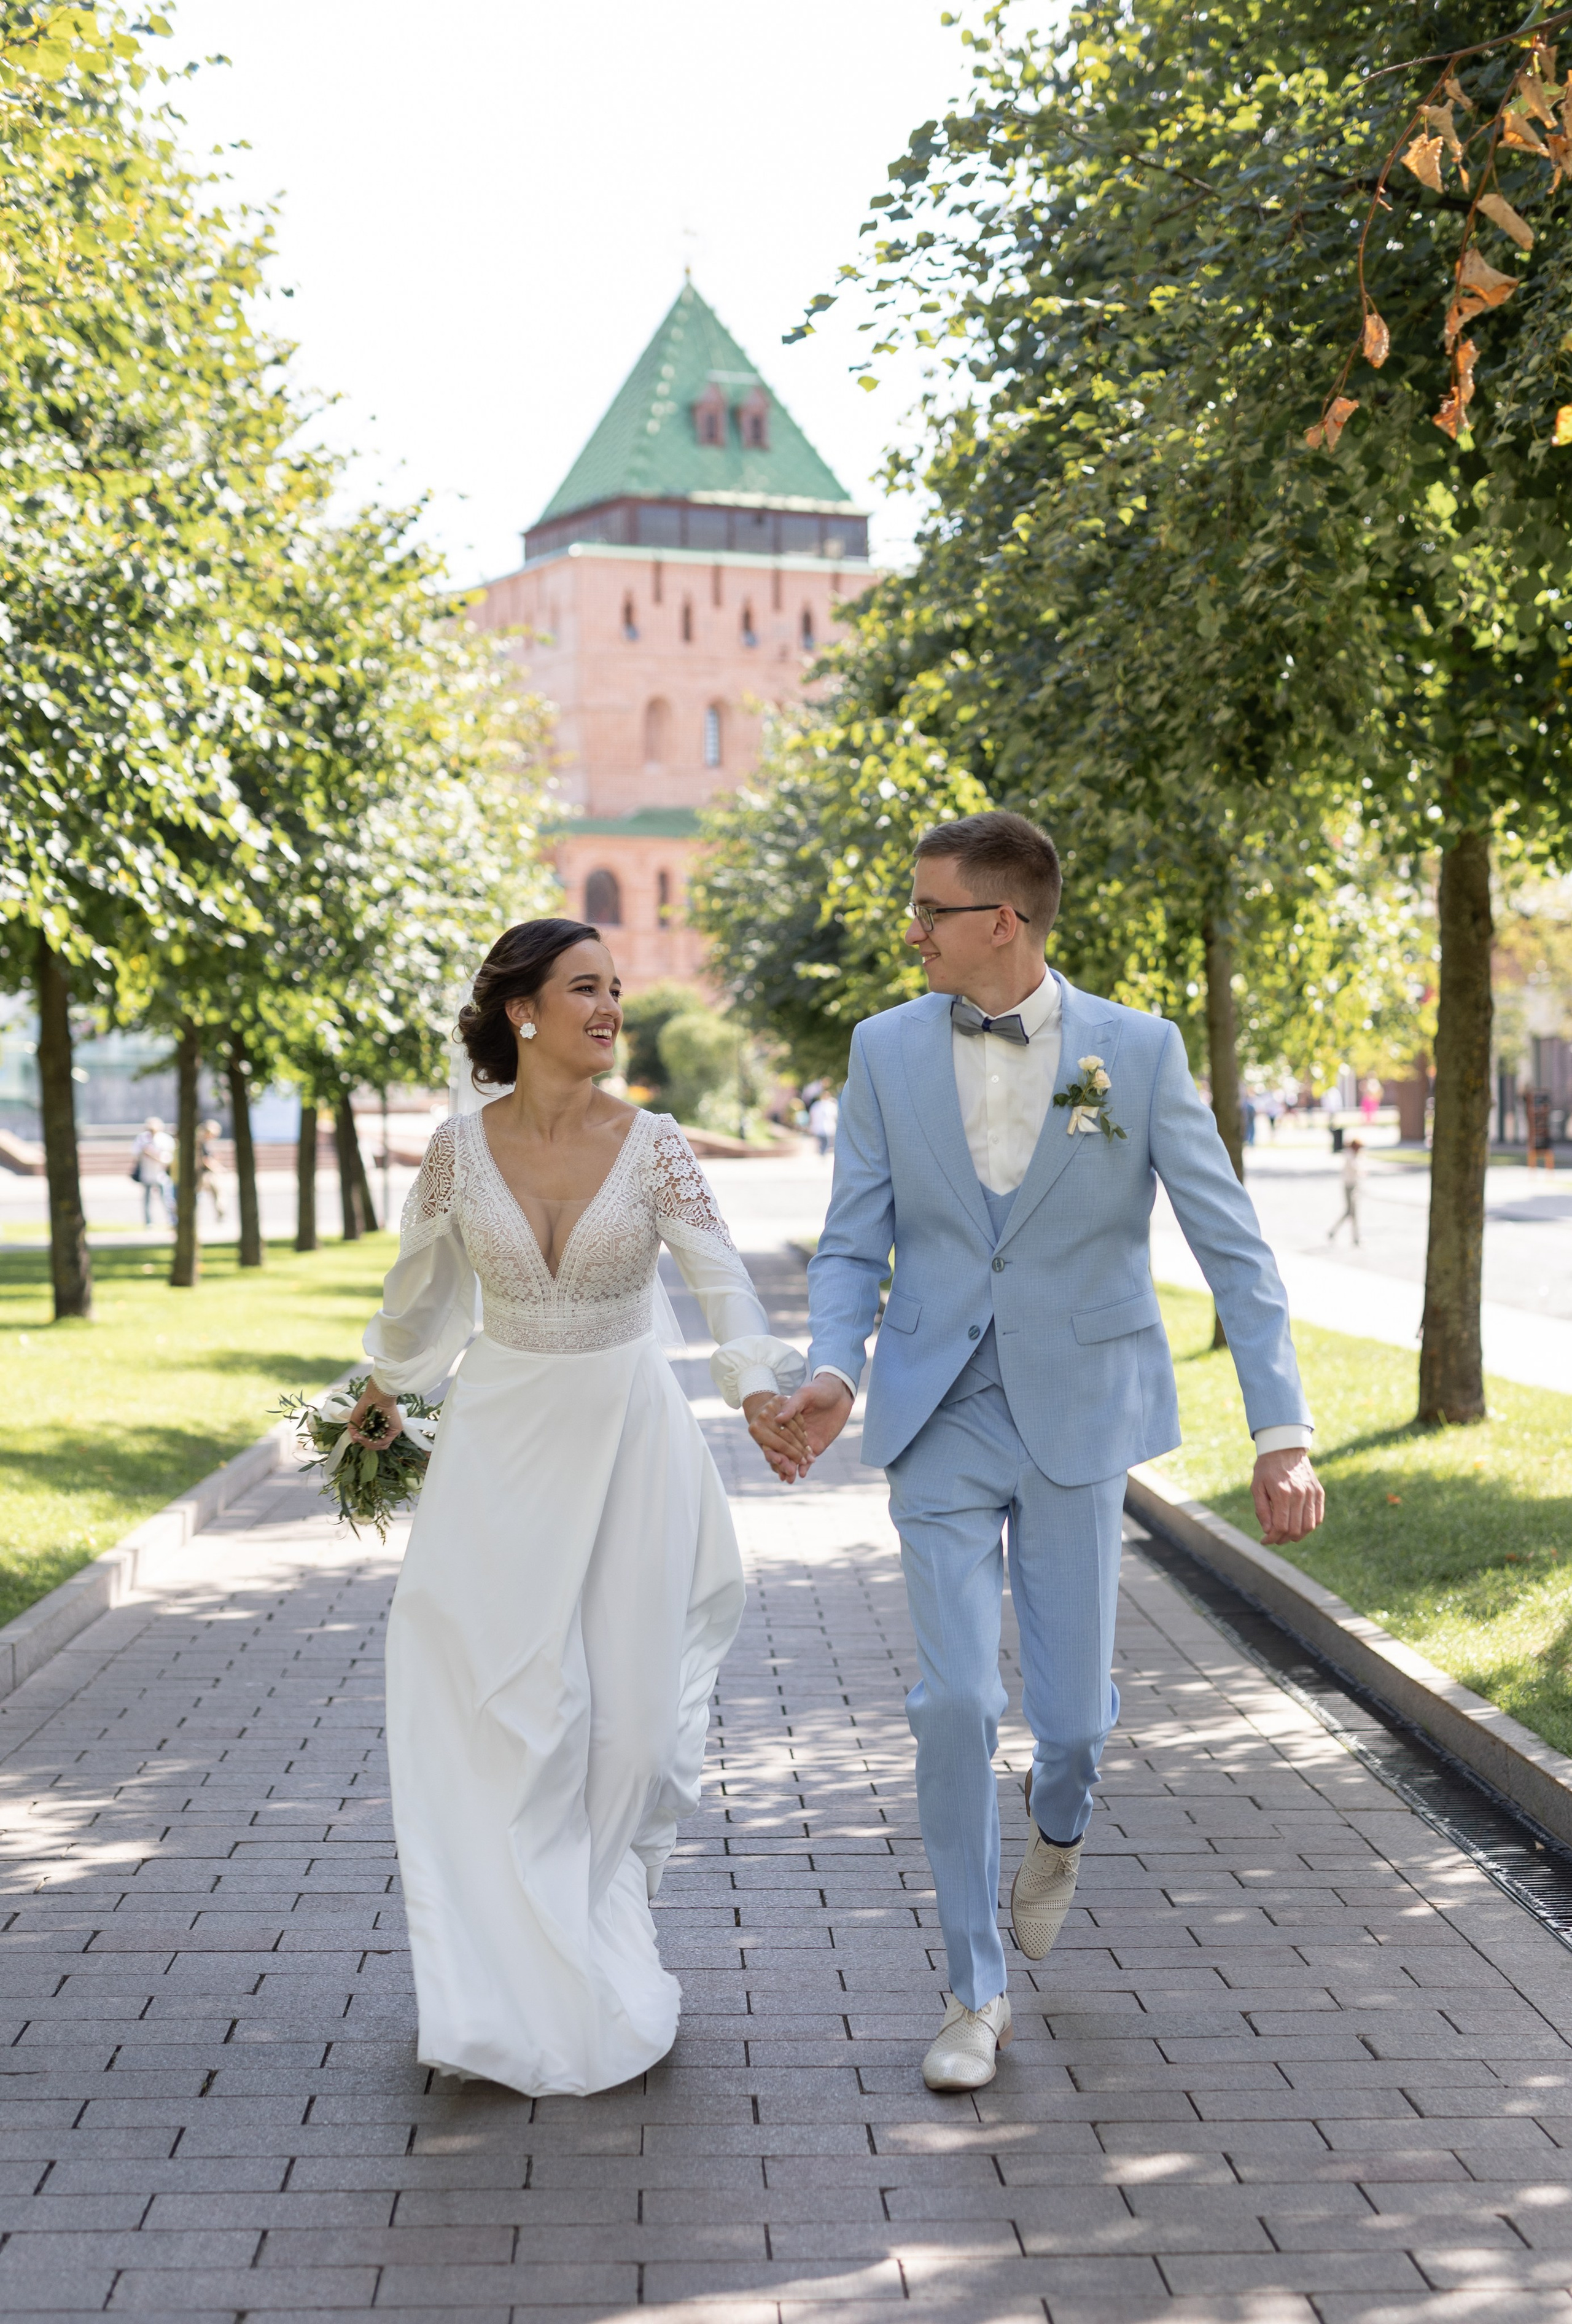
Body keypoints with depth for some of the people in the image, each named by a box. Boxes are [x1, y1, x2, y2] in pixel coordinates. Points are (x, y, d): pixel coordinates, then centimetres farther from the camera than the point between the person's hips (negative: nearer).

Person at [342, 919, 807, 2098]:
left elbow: (721, 1278, -21)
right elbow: (423, 1282, 12)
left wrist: (761, 1390, -38)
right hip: (501, 1438, 1)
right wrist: (384, 1393, 25)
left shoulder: (654, 1144, -9)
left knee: (627, 1696, 5)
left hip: (628, 1436, 0)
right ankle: (518, 1969, 12)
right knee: (496, 1698, -2)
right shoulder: (462, 1146, -5)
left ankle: (605, 1925, 30)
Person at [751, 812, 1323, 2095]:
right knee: (956, 1701, -4)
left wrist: (1283, 1429, -14)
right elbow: (853, 1244, 3)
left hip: (1079, 1416, -1)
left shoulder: (1137, 1050, -7)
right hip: (941, 1419, 1)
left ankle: (1058, 1829, 43)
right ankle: (977, 1993, 13)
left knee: (1073, 1709, 4)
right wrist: (834, 1371, -17)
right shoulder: (888, 1050, -1)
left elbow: (1233, 1245, -7)